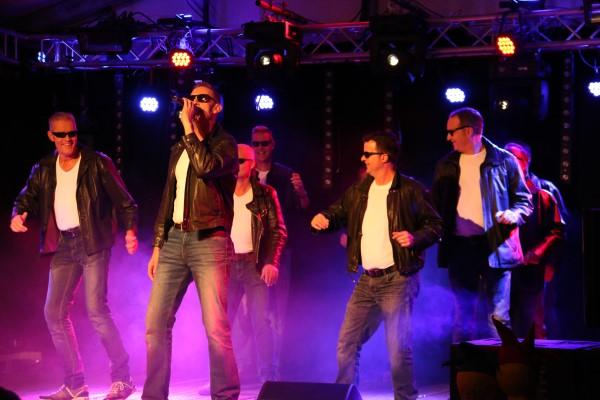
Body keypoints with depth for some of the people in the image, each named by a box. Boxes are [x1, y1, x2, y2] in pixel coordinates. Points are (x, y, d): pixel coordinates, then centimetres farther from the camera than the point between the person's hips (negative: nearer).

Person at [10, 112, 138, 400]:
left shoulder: (97, 163, -2)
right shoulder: (43, 170, 12)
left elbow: (124, 201, -2)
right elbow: (26, 199, 10)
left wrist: (130, 229, -18)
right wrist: (18, 215, -14)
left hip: (92, 241, -6)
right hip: (63, 246, 6)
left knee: (96, 310, -15)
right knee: (54, 313, 2)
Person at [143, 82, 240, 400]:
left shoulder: (224, 144, -1)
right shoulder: (179, 149, 19)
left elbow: (206, 168, -23)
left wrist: (189, 128, -12)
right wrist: (157, 247, 15)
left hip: (208, 241, -6)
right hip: (174, 240, 6)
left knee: (216, 328, -11)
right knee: (156, 323, 2)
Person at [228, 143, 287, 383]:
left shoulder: (265, 194, 2)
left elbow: (278, 231, 0)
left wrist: (271, 262, -12)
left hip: (255, 263, -2)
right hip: (227, 263, 2)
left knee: (261, 322, -6)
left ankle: (268, 379, -2)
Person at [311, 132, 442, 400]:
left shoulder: (410, 190, -6)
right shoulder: (359, 190, 12)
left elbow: (435, 225, -4)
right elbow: (339, 212, 20)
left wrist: (415, 238, -22)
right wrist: (324, 218, -2)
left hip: (397, 280, -7)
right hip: (367, 281, 7)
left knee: (398, 348, -7)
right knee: (347, 344, 7)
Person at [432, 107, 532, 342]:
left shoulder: (503, 161, 1)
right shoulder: (446, 166, 12)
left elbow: (524, 200, 5)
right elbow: (437, 206, 16)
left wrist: (514, 214, -15)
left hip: (494, 246, -3)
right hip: (459, 248, 4)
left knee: (498, 317, -3)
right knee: (463, 316, 7)